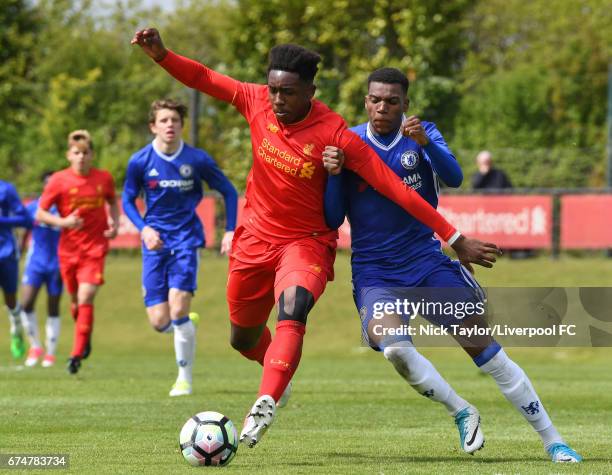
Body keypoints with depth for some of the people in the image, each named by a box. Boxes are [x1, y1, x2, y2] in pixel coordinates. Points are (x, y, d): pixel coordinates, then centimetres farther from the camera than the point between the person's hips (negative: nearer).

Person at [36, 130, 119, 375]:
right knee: (76, 300, 12)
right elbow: (40, 214, -3)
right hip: (69, 249, 1)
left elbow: (112, 202, 20)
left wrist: (114, 223, 2)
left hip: (95, 247, -1)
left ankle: (77, 353, -13)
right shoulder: (58, 181, -6)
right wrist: (62, 222, -20)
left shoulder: (104, 178, 0)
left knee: (86, 297, -16)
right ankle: (85, 339, 41)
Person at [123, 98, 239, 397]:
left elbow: (228, 191, 7)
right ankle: (186, 326, 33)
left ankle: (184, 378, -1)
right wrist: (144, 229, -9)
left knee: (178, 311, -17)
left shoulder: (197, 160, -6)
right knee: (159, 322, -4)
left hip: (186, 240, -2)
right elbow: (128, 200, 8)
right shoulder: (140, 162, -4)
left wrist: (230, 231, -2)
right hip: (155, 242, 2)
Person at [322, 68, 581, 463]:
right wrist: (334, 175, -18)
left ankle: (552, 440, 5)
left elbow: (454, 178, -18)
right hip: (375, 274, -1)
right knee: (393, 346, -30)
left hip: (426, 262, 1)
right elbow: (333, 221, -1)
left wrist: (425, 143, -35)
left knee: (484, 347, -5)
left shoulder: (424, 134, 1)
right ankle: (461, 412, -6)